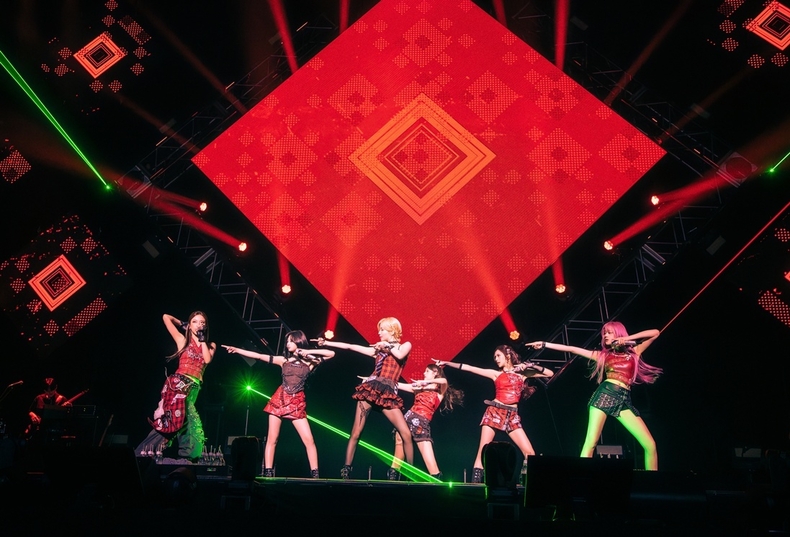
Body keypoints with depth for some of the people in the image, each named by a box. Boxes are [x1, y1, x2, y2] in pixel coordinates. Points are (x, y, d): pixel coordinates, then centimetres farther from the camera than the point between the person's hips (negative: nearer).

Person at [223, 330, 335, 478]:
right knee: (272, 438, 0)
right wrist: (237, 350, 1)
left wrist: (309, 352, -9)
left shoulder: (310, 361, 2)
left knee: (309, 440, -7)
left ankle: (315, 474, -1)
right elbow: (259, 356, 4)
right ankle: (268, 473, 6)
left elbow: (331, 353, -6)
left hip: (297, 403, -1)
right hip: (280, 400, 2)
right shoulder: (284, 360, 7)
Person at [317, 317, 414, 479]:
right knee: (356, 433, -1)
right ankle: (346, 470, 9)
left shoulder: (405, 345, 10)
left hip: (388, 394, -2)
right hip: (370, 390, 2)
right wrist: (326, 343, 15)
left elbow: (400, 355, -14)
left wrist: (388, 345, 2)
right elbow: (350, 347, 16)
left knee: (406, 433, -12)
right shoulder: (378, 349, 17)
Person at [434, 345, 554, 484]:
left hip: (512, 416, 2)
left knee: (530, 453, -6)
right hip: (494, 413, -1)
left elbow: (550, 373, 13)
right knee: (482, 451, -8)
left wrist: (531, 366, 3)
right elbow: (469, 368, 6)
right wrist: (447, 363, 3)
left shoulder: (523, 373, 12)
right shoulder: (496, 374, 9)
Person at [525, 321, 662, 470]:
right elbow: (572, 349, 15)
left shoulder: (633, 352, 20)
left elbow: (655, 333, 16)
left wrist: (628, 338, 8)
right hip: (605, 394, -1)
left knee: (650, 445, -6)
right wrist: (544, 344, 10)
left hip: (624, 400, 2)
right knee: (590, 443, -15)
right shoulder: (602, 355, 19)